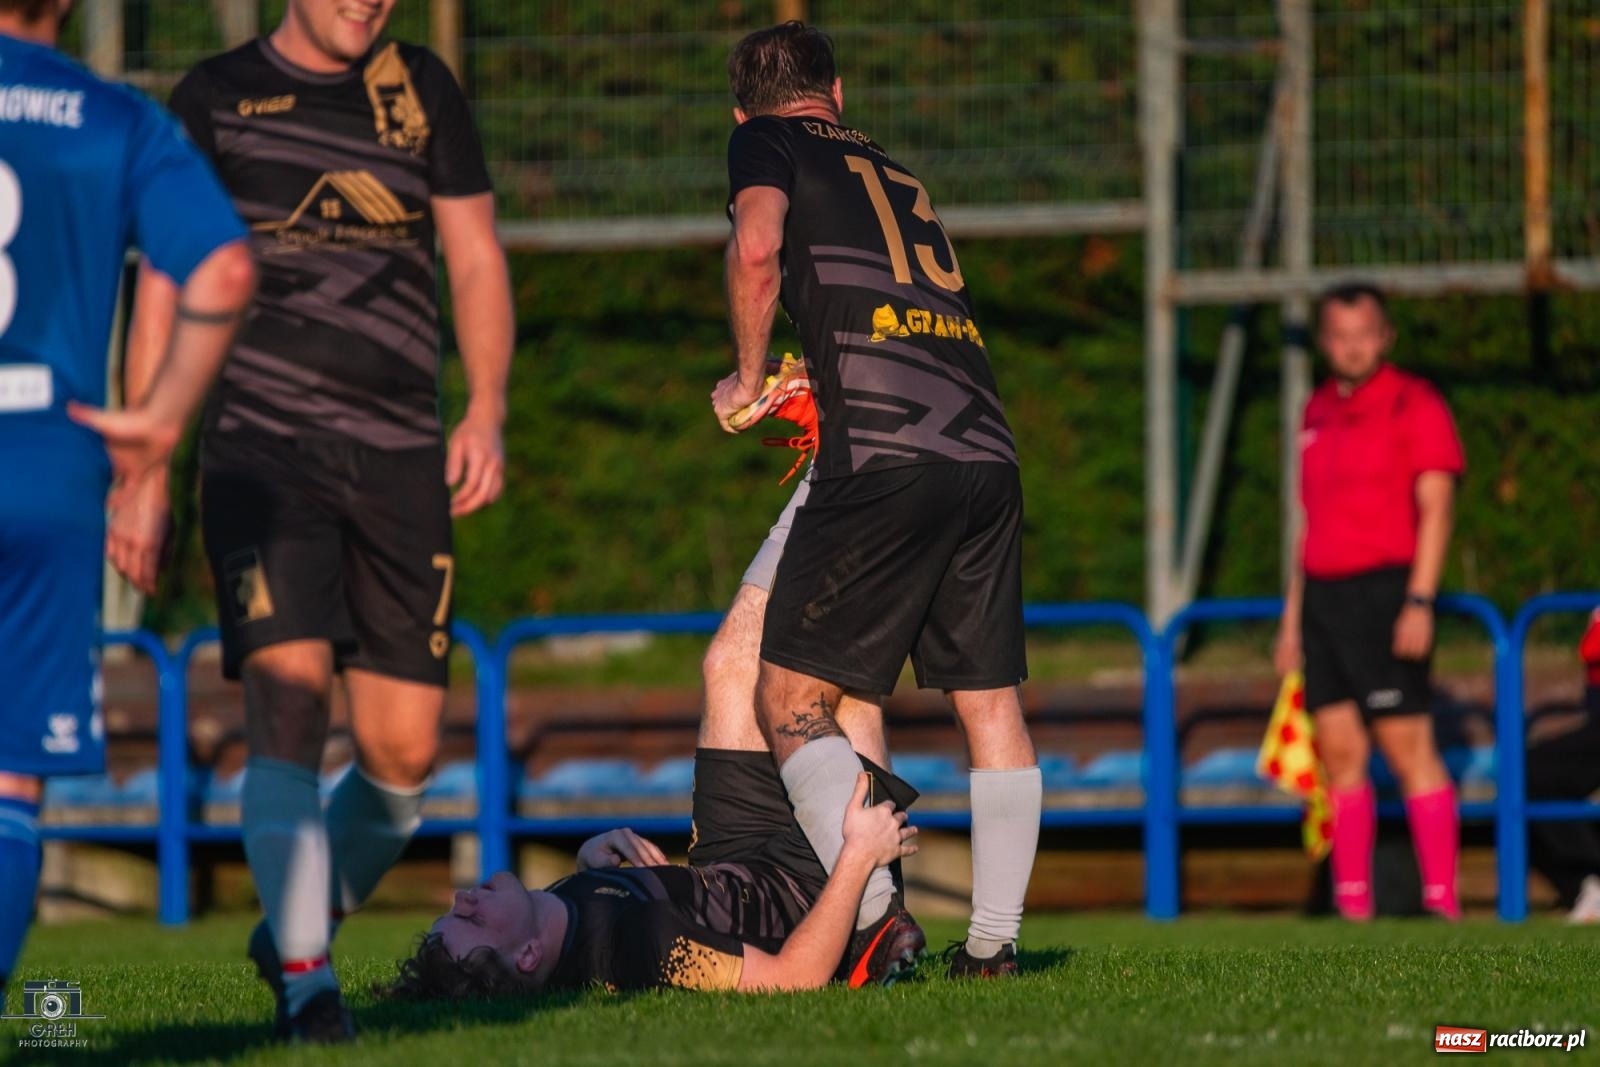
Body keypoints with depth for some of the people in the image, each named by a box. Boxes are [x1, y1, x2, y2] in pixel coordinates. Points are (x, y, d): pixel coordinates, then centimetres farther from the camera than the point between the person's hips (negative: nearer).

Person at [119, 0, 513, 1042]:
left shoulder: (423, 90, 13)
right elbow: (165, 289, 6)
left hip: (401, 455, 3)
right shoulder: (217, 97, 5)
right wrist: (144, 470, 1)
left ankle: (300, 925, 23)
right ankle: (306, 979, -18)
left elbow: (476, 259, 15)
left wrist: (486, 413, 0)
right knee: (290, 701, -19)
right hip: (261, 446, -3)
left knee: (404, 751, 0)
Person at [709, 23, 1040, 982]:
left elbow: (757, 253, -8)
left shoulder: (766, 145, 11)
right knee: (992, 702, 12)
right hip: (987, 451, 6)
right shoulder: (900, 178, 29)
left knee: (791, 702, -1)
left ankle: (876, 910, -15)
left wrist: (747, 381, 5)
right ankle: (995, 938, 9)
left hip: (883, 456, -6)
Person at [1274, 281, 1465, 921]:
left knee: (1408, 749, -10)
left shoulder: (1413, 404, -3)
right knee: (1339, 754, 3)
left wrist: (1419, 603, -18)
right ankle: (1352, 902, 4)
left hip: (1384, 590, -7)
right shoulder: (1318, 412, 18)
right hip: (1323, 593, 7)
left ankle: (1441, 898, -10)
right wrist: (1293, 616, 20)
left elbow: (1436, 508, -9)